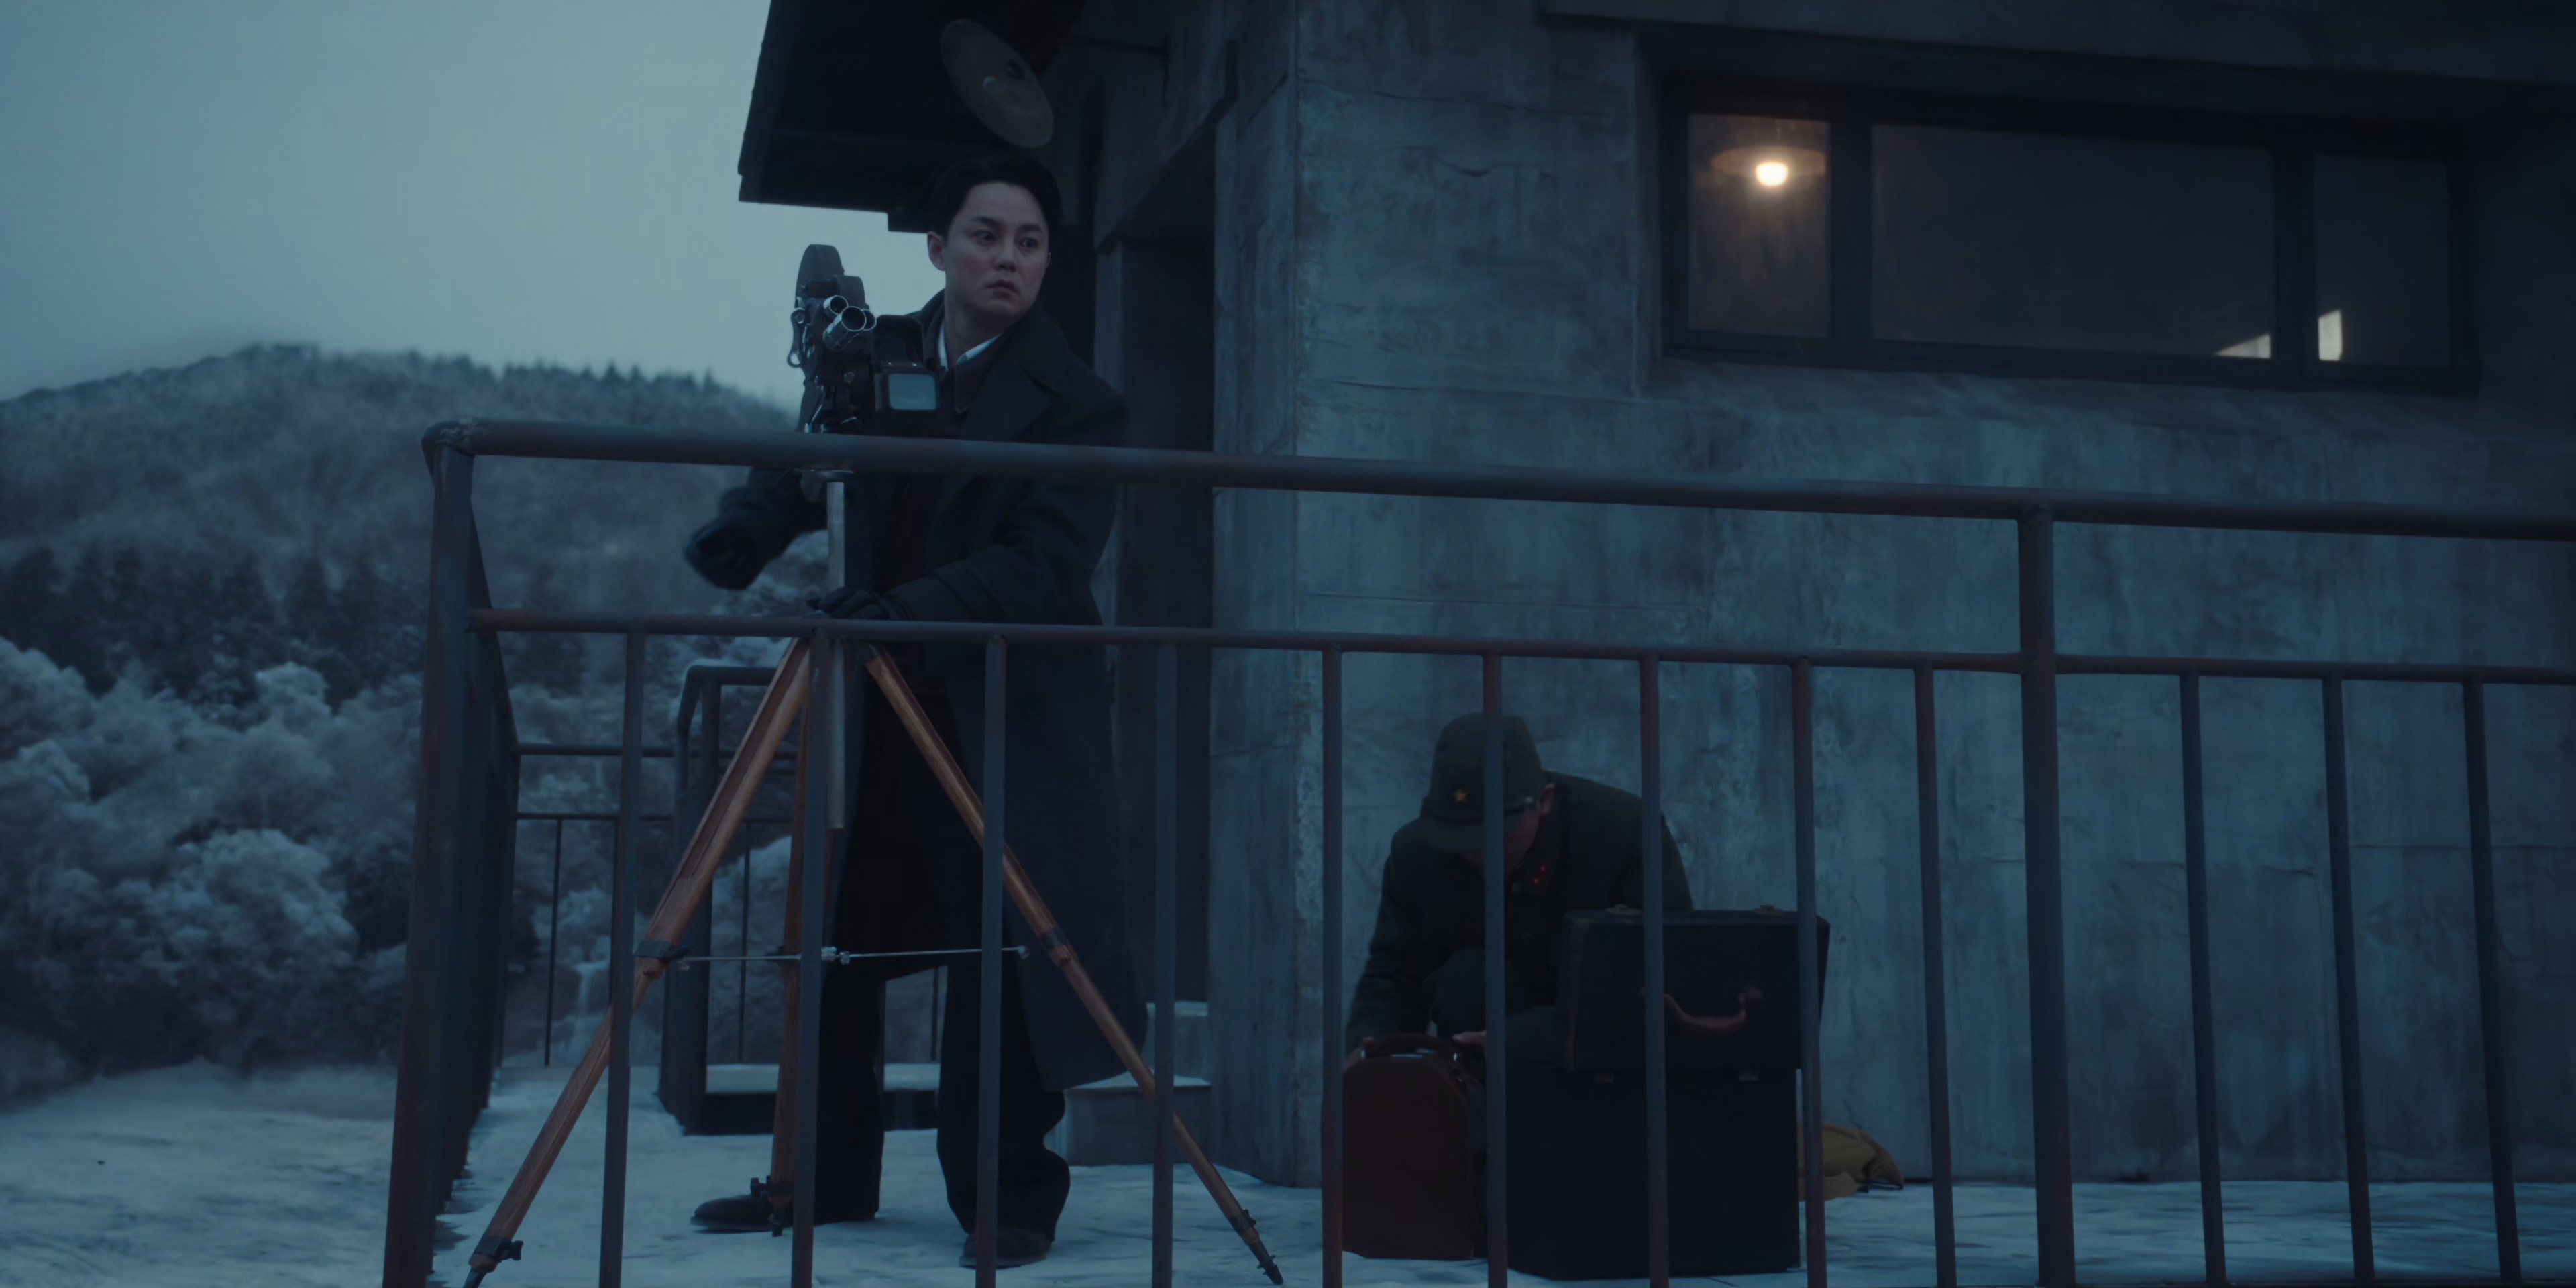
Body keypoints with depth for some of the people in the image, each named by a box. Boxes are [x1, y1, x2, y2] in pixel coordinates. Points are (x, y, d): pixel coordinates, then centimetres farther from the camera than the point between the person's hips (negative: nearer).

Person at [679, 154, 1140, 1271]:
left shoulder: (1075, 404, -8)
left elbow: (1046, 567, -18)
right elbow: (804, 470, 9)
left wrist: (904, 607, -30)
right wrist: (737, 531, -13)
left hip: (1006, 716, -5)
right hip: (879, 706, 6)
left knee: (999, 958, -3)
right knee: (833, 940, 11)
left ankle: (1008, 1199, 11)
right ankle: (825, 1178, 26)